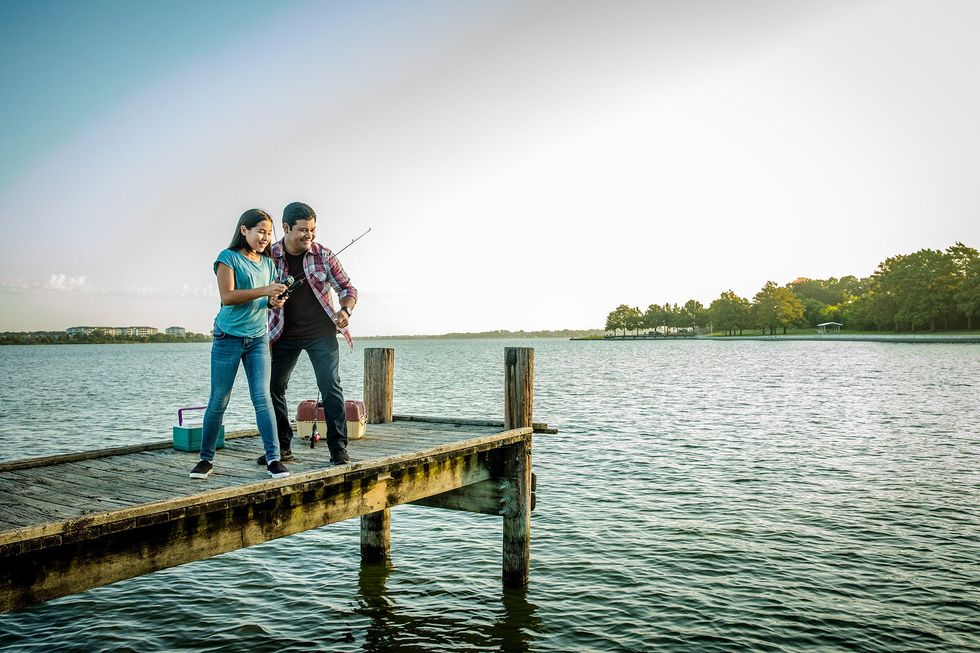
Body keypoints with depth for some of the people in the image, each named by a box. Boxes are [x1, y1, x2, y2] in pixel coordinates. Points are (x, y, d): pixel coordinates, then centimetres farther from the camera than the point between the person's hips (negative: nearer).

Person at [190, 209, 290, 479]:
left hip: (258, 338, 4)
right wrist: (264, 291, -23)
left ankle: (273, 458, -4)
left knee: (262, 397, -4)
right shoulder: (229, 257, -5)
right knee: (219, 401, 2)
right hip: (228, 336, -4)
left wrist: (274, 301, -5)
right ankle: (206, 458, 16)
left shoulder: (268, 262, 12)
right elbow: (227, 296, -15)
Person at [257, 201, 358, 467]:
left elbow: (347, 288, -1)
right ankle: (281, 447, 21)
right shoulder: (270, 256, -5)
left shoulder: (323, 255, -6)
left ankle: (338, 448, -1)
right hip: (284, 334, 2)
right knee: (273, 388, 7)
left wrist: (345, 310, -21)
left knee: (331, 387, -8)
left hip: (321, 333, -2)